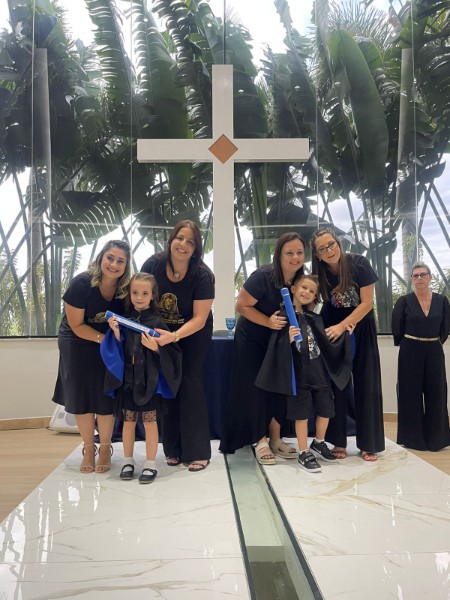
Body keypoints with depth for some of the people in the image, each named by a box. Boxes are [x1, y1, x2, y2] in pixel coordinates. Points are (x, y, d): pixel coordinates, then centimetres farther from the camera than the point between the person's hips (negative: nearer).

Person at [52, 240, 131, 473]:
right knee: (81, 396, 4)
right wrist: (105, 338, -26)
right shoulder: (81, 283, -25)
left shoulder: (126, 288, -17)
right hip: (78, 343, -1)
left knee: (105, 396, 0)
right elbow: (77, 326, -18)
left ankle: (105, 448, 19)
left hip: (109, 345, 1)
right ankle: (88, 448, 22)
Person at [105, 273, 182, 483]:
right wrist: (115, 331, -12)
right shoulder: (124, 319, 3)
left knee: (149, 420, 4)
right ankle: (127, 461, 27)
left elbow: (169, 351, -7)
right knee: (128, 420, 12)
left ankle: (150, 464, 17)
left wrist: (155, 347, -24)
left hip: (149, 379, -3)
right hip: (128, 377, 3)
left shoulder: (156, 321, -6)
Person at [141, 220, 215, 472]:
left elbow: (199, 319, -25)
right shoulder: (153, 265, -17)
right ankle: (174, 449, 18)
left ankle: (198, 452, 4)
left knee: (190, 385, -8)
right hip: (161, 332, 3)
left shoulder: (202, 276, -24)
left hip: (193, 335, -2)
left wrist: (174, 336, -40)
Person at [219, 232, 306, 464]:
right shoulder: (263, 276, -26)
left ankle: (275, 439, 16)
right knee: (255, 388, -3)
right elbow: (242, 306, -21)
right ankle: (260, 441, 9)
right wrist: (269, 322, -31)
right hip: (252, 338, -5)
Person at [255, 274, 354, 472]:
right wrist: (288, 340, -31)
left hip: (319, 371, 6)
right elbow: (277, 347, -13)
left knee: (326, 409, 14)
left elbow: (326, 341, 16)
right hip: (299, 373, -6)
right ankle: (304, 453, 18)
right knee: (302, 413, 2)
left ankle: (318, 443, 37)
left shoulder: (314, 318, 9)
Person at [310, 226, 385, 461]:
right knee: (336, 384, 1)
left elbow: (367, 303, -17)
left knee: (366, 384, 1)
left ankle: (369, 444, 11)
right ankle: (339, 442, 10)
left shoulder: (359, 264, -18)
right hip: (332, 329, 2)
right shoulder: (320, 273, -10)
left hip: (361, 328, -1)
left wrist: (342, 326, -25)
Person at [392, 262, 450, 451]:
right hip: (410, 352, -2)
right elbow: (397, 329, 0)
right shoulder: (404, 301, -4)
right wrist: (407, 345, 5)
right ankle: (413, 438, 14)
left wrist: (435, 343, 7)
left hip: (434, 352, 3)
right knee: (411, 394, 3)